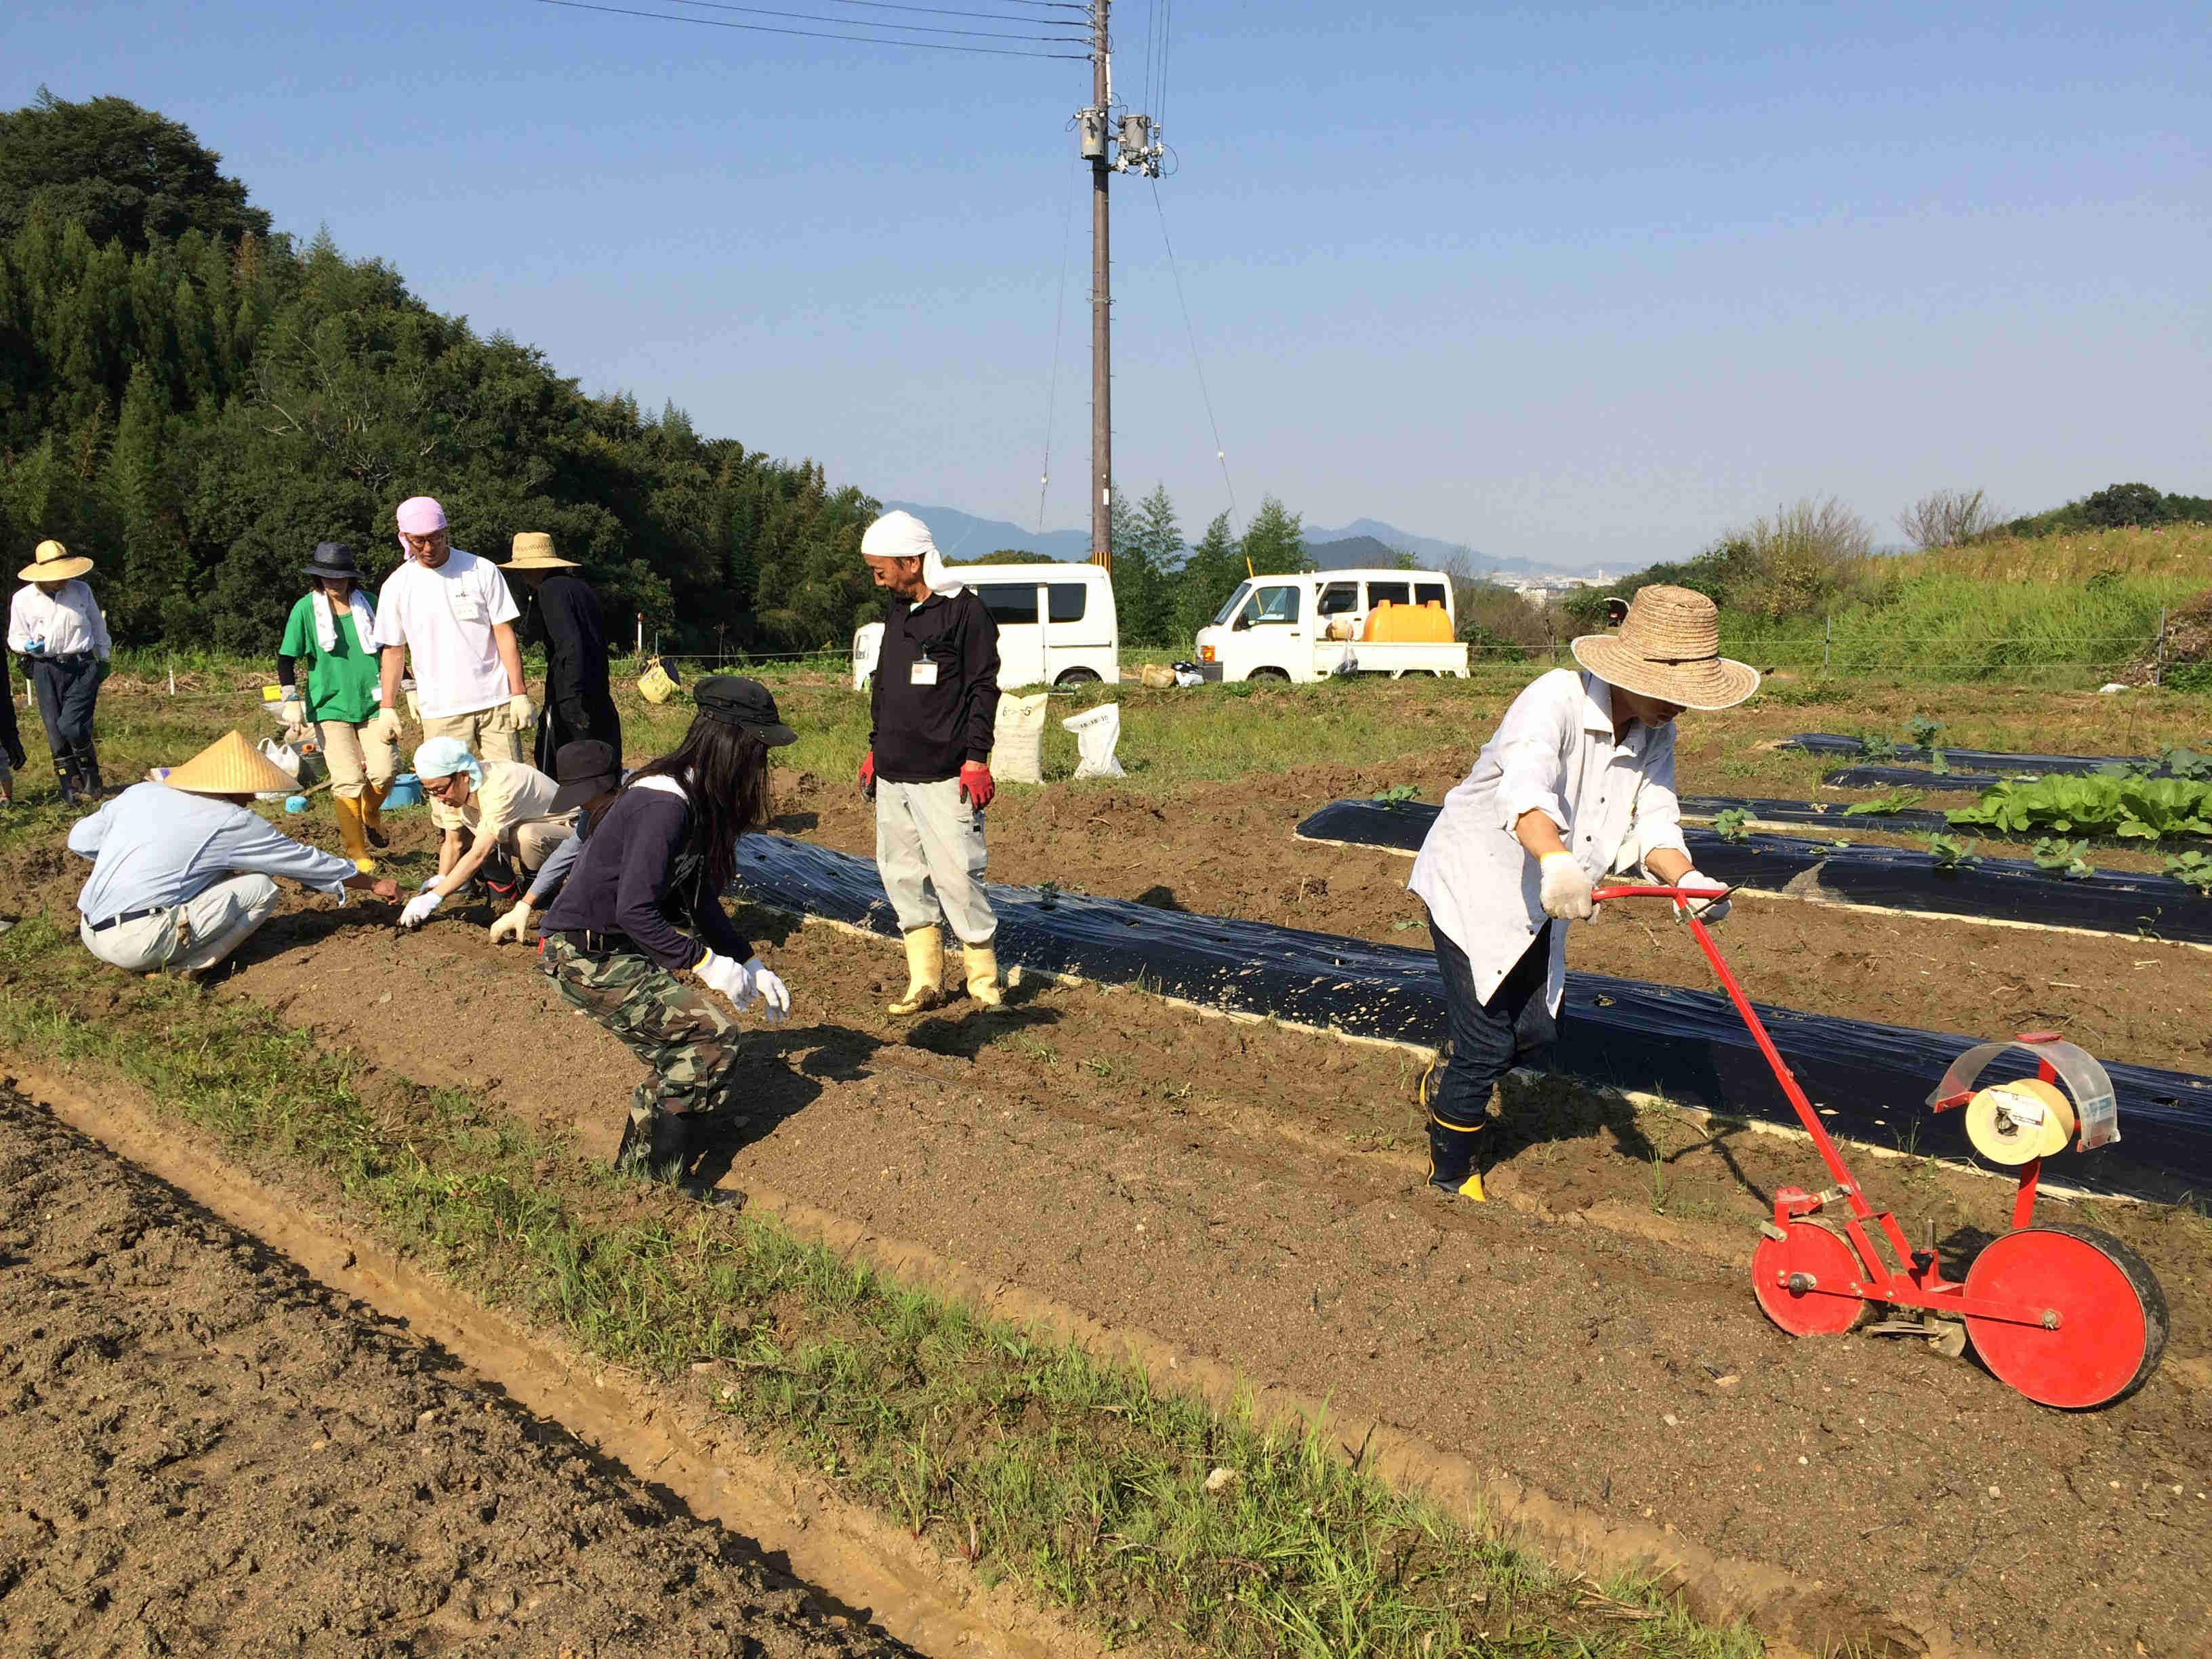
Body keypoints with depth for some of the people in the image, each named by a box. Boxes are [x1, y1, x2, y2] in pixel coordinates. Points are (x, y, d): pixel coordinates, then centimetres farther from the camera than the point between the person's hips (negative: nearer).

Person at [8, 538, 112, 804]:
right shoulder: (23, 599, 0)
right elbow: (15, 638, 8)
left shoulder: (81, 591, 3)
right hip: (46, 670, 1)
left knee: (71, 725, -16)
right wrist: (29, 646, -15)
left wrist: (103, 659, 21)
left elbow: (98, 627, 17)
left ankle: (91, 776, 7)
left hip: (82, 666, -1)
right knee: (55, 731, 3)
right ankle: (69, 789, 13)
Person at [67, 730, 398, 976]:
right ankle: (178, 970, -9)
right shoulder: (232, 822, -3)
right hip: (138, 942, -7)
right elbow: (305, 861, 6)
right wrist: (374, 884, 17)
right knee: (260, 888, 0)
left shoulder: (140, 793, 12)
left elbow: (79, 840, 19)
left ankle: (162, 962, 6)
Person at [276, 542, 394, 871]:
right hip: (329, 706, -2)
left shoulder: (369, 604, 3)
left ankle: (370, 814, 23)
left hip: (371, 703, 2)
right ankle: (356, 854, 6)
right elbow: (286, 658, 2)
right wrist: (291, 699, -8)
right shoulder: (306, 609, -2)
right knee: (348, 781, -7)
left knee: (384, 771, -11)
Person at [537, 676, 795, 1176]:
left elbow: (701, 899, 15)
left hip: (614, 947, 10)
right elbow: (635, 911, -28)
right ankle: (652, 1185, -1)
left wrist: (753, 965, 10)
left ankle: (635, 1172, 27)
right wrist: (708, 964, -22)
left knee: (683, 1049, 13)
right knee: (713, 1037, -11)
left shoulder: (696, 797, 7)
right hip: (587, 958, -10)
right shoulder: (667, 803, -24)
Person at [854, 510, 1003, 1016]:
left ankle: (984, 981, 5)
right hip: (892, 775, 8)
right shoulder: (896, 612, 16)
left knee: (956, 876, -9)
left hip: (942, 777, -8)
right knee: (901, 874, 8)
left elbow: (983, 690, -10)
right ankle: (925, 980, 17)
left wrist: (976, 759, -15)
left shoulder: (966, 612, -7)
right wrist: (875, 748, 20)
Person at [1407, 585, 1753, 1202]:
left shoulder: (1656, 733, -5)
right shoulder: (1556, 699, -30)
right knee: (1488, 1044, -3)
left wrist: (1687, 880, -31)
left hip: (1536, 903, 7)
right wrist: (1558, 862, -66)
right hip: (1472, 883, -7)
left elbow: (1653, 823, -10)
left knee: (1533, 1035, 13)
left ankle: (1450, 1093, 44)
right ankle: (1449, 1180, 20)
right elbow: (1526, 790, -48)